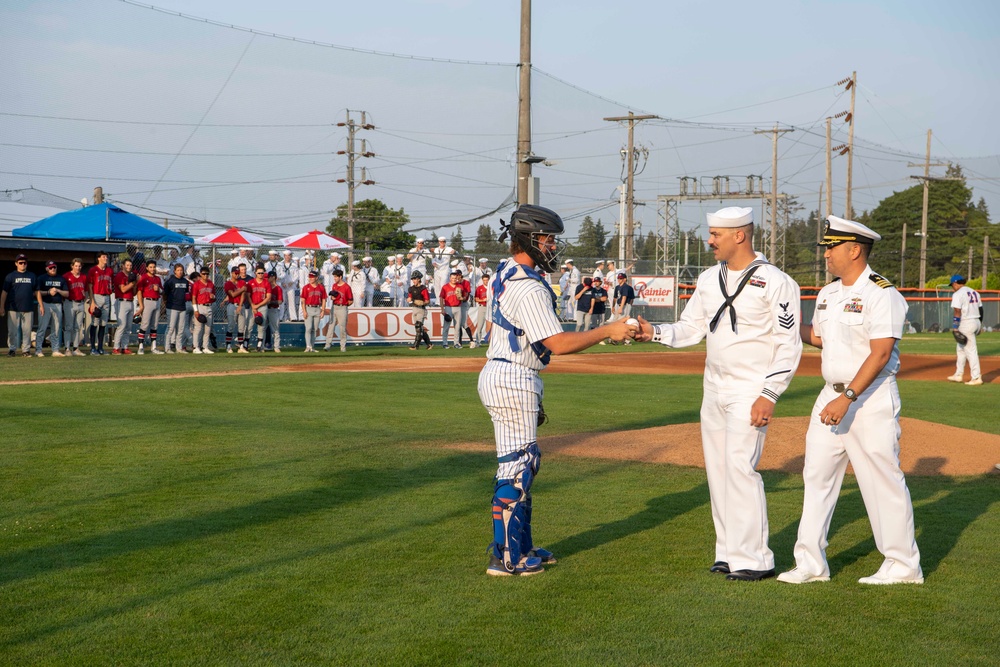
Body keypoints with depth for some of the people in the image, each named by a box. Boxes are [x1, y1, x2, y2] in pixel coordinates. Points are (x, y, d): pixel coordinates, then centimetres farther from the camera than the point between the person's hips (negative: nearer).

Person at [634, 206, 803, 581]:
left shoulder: (776, 282, -11)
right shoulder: (709, 279, 10)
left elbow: (789, 345, -12)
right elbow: (691, 328, 12)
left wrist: (769, 395, -18)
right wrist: (654, 333, -7)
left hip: (751, 392, -7)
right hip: (714, 389, 8)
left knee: (740, 468, -13)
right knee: (717, 469, 9)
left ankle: (754, 560, -6)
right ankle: (729, 553, 18)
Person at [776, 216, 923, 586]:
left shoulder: (881, 293, -14)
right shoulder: (828, 294, 12)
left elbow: (880, 353, -21)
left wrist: (847, 398, -26)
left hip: (871, 398, -8)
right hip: (832, 395, 8)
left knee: (882, 480, -3)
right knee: (817, 475, 7)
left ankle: (904, 565, 10)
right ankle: (811, 563, 13)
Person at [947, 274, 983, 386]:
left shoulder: (958, 294, -11)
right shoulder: (975, 292, 14)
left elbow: (957, 312, -19)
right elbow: (980, 309, 17)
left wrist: (955, 327, -19)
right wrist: (980, 325, 24)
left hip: (966, 324, -9)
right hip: (976, 322, 9)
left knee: (971, 351, -7)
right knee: (960, 349, 20)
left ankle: (976, 377, -7)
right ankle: (958, 375, 26)